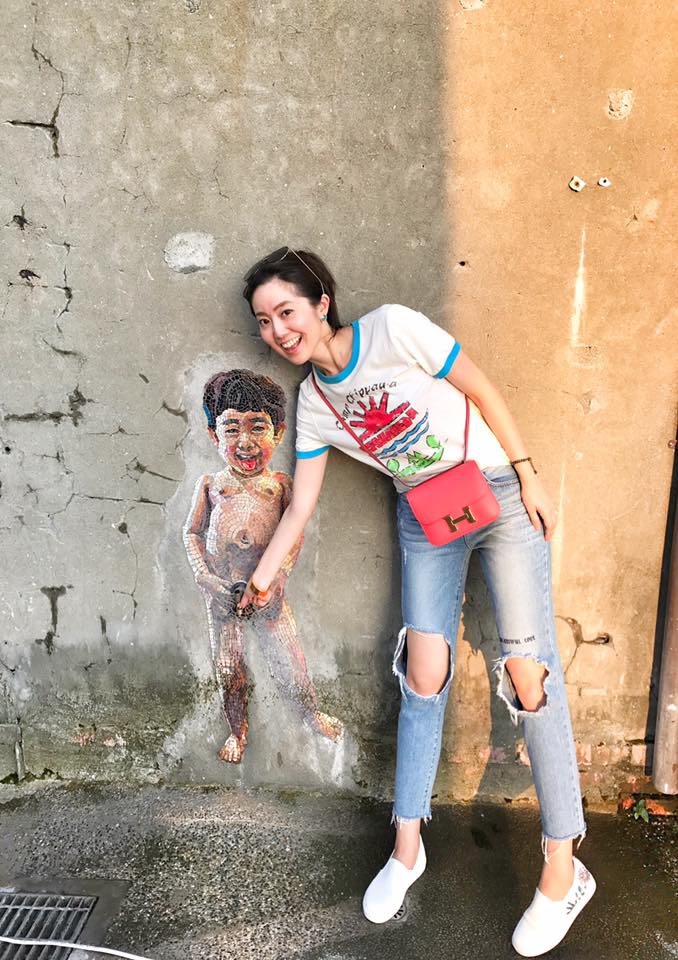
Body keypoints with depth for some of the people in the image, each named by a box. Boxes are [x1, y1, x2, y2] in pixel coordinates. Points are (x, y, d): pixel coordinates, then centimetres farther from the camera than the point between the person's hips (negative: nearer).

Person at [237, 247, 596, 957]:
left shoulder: (392, 329, -14)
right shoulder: (313, 403, 0)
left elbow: (482, 391, -8)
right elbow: (301, 503, 4)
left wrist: (527, 477, -9)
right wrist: (263, 575, 4)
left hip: (500, 494, -4)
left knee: (529, 672, -6)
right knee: (424, 674, 1)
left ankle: (563, 869, 8)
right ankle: (407, 847, 18)